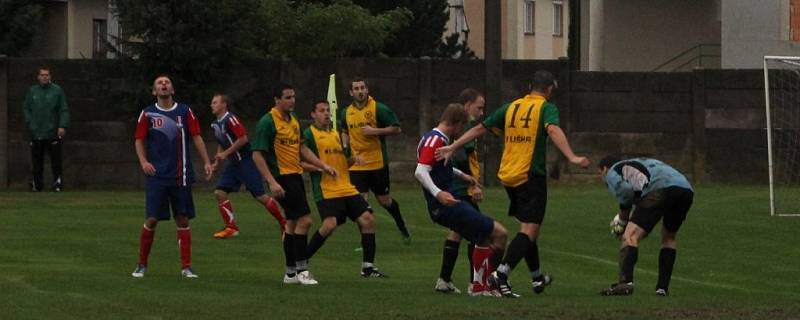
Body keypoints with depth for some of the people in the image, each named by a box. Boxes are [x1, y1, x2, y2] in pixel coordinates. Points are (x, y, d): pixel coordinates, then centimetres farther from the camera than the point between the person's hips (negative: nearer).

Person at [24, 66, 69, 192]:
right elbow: (27, 109, 16)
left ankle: (57, 181, 0)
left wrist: (63, 126, -9)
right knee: (37, 160, 5)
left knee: (55, 159, -3)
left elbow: (64, 110, 1)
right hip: (36, 133, 3)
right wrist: (29, 124, 3)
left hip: (53, 133, -2)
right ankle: (37, 183, 11)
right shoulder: (32, 91, 10)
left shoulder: (57, 91, 2)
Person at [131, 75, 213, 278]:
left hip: (181, 176, 1)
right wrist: (143, 161, -12)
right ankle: (142, 265, 9)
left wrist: (206, 162, -6)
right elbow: (140, 140, 6)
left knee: (183, 220, 2)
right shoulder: (147, 114, 4)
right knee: (152, 219, -4)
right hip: (157, 176, -1)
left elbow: (196, 137, 5)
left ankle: (186, 267, 6)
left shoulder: (185, 112, 5)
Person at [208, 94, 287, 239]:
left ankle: (284, 224, 4)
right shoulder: (216, 124, 11)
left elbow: (243, 139, -22)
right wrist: (217, 161, 11)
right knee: (219, 192, -2)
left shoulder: (230, 119, -16)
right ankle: (231, 228, 3)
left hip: (245, 161, -9)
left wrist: (225, 153, -17)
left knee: (260, 196, -7)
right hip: (233, 164, 9)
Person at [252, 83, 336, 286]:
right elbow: (257, 155, -15)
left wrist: (323, 166, 15)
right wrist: (272, 182, -22)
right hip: (281, 178, -9)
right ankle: (301, 269, -7)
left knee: (292, 223, 12)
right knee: (304, 220, -13)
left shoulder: (293, 120, 13)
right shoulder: (268, 122, -13)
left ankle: (291, 273, 18)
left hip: (295, 176, 9)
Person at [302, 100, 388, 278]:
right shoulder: (309, 134, -1)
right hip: (326, 191, -7)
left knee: (368, 220, -2)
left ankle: (368, 266, 7)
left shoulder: (336, 134, 20)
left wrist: (353, 159, 6)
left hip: (347, 188, 7)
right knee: (330, 225, -23)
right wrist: (320, 168, -20)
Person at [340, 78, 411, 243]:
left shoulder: (379, 109, -8)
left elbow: (396, 128, -10)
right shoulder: (346, 113, 6)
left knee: (385, 200, 9)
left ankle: (402, 227, 36)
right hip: (357, 165, 3)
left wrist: (375, 131, -20)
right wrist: (345, 146, 7)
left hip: (378, 163, -3)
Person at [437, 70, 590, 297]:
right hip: (531, 175, -7)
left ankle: (537, 278, 31)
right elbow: (553, 130, -24)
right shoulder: (546, 108, -4)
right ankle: (501, 274, -27)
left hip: (508, 176, 7)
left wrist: (452, 147, 18)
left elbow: (480, 128, 12)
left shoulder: (511, 107, 12)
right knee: (529, 230, -10)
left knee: (527, 226, 21)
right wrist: (572, 157, -36)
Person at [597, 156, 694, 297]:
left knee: (630, 236, -10)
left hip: (660, 189, -7)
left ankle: (625, 281, -29)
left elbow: (625, 191, -1)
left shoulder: (611, 172, 19)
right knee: (669, 237, 27)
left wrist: (622, 220, 12)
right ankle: (663, 287, 20)